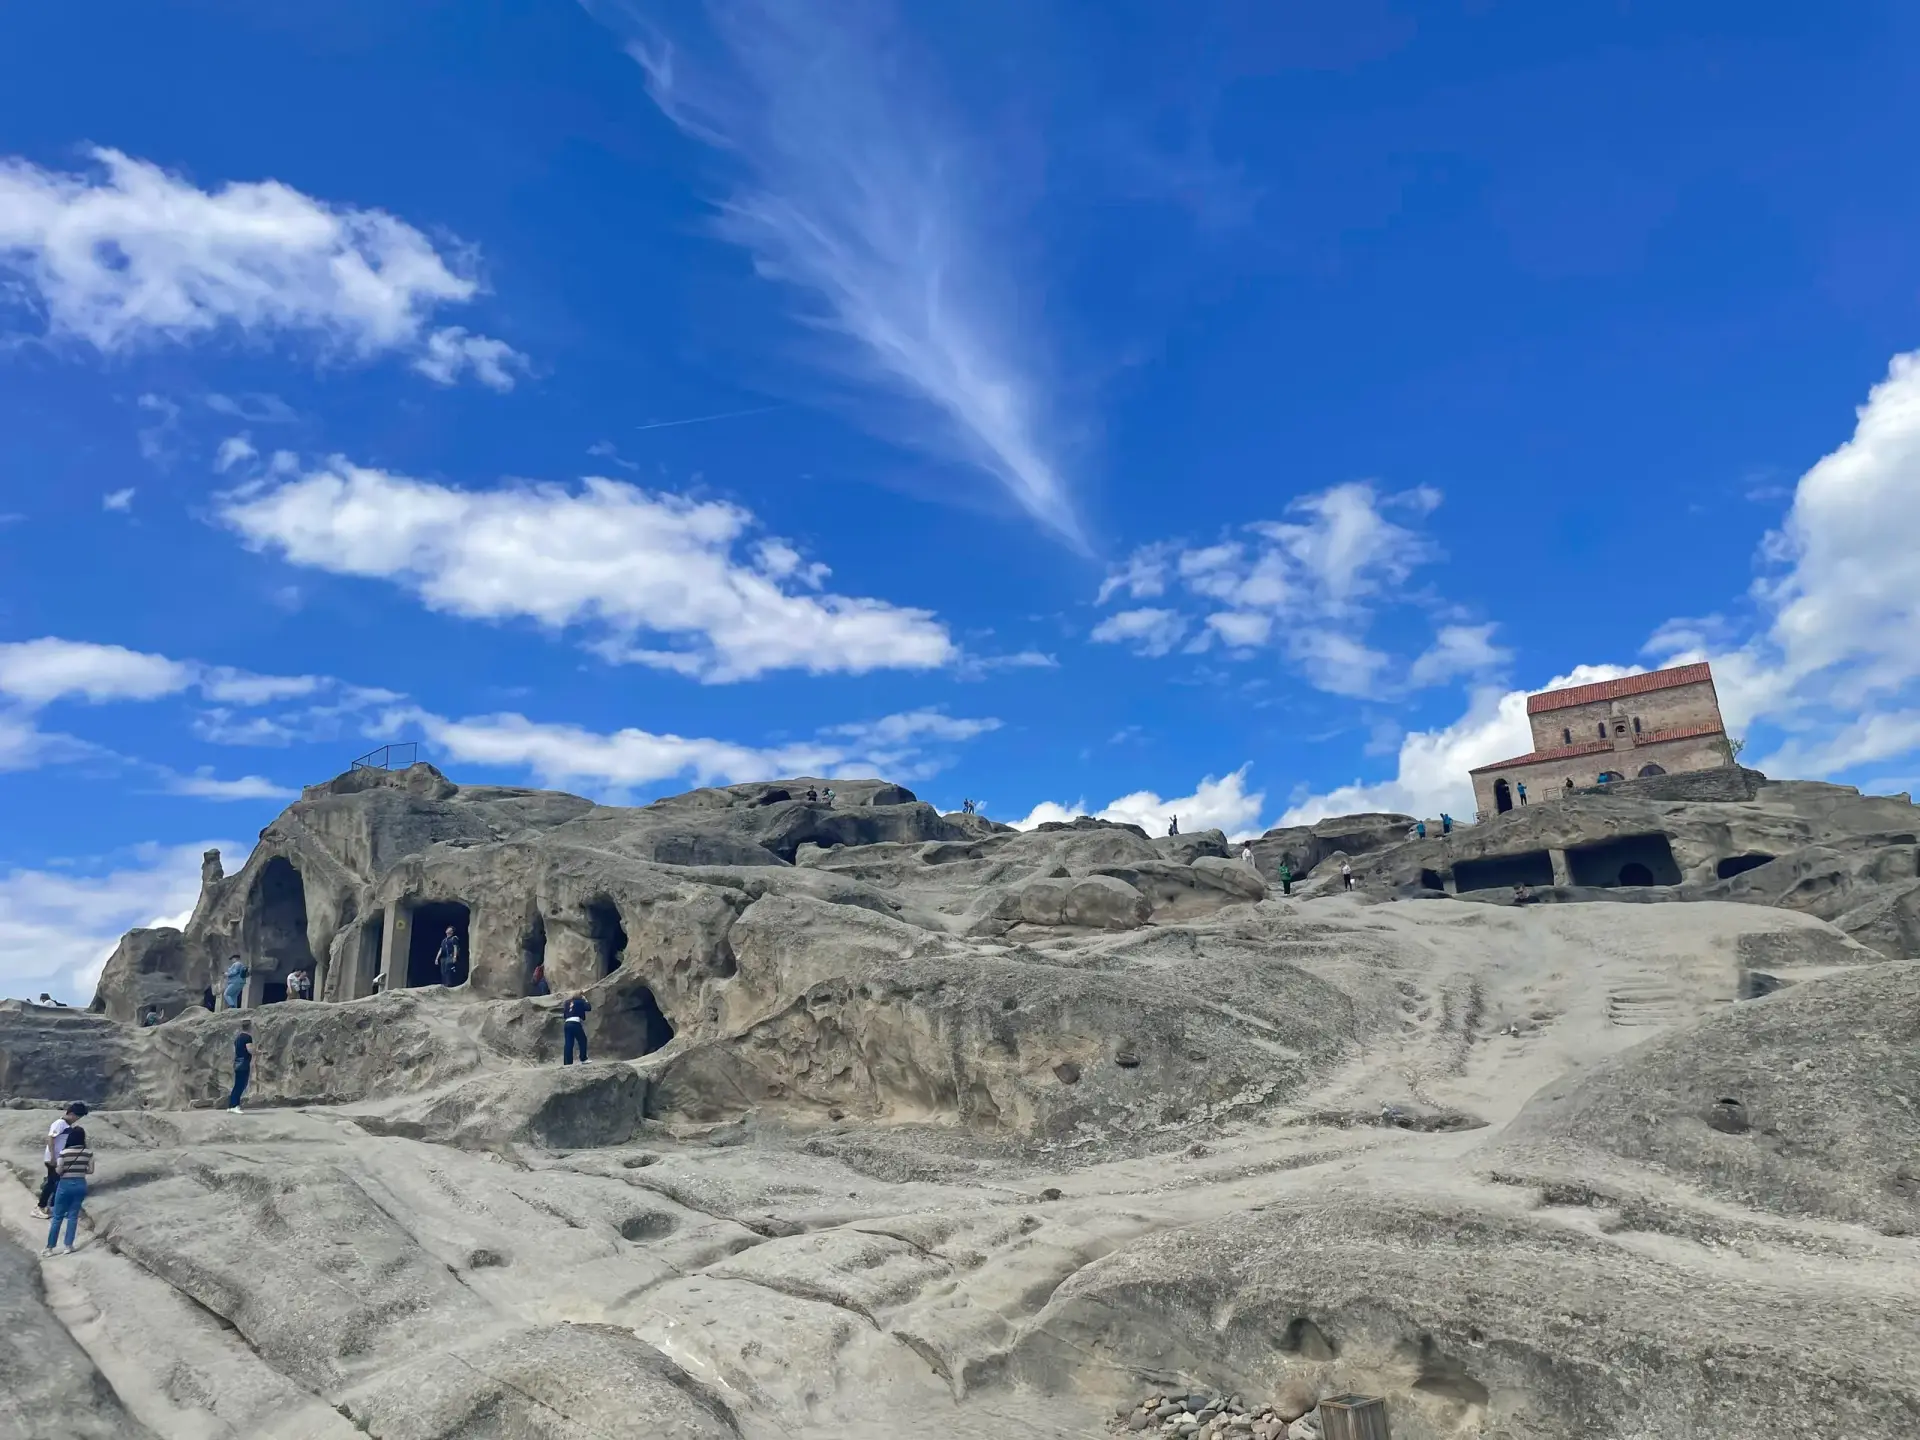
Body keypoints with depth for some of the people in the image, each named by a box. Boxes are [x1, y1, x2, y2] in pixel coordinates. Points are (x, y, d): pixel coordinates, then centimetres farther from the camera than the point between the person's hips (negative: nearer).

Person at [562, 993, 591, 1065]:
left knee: (569, 1044, 4)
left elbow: (564, 1015, 19)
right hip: (575, 1023, -5)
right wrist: (585, 1000, 21)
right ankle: (583, 1059, 6)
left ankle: (567, 1062, 1)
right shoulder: (580, 1002, 8)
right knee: (582, 1040, 8)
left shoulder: (567, 1003, 21)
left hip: (567, 1024, 5)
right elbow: (588, 1008, 9)